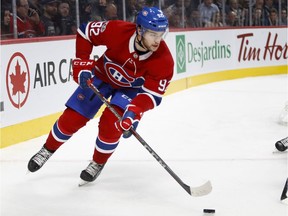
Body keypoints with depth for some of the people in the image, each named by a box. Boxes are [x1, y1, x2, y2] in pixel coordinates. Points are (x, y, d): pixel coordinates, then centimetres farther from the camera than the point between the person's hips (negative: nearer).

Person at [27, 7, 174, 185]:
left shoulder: (164, 60, -32)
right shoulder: (117, 30, -33)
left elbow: (152, 93, -30)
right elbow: (85, 32, -16)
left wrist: (135, 111, -47)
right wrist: (82, 63, -22)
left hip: (132, 88, -1)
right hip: (103, 75, 1)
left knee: (111, 124, -21)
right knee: (72, 118, 0)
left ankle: (98, 164, 8)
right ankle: (48, 150, 27)